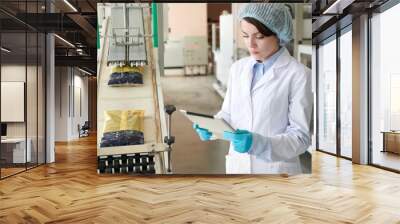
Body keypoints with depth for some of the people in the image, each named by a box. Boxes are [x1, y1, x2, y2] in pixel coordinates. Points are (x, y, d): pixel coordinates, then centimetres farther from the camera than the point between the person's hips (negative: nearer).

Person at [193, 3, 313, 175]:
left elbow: (301, 137, -13)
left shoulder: (298, 74, -12)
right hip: (238, 166, 4)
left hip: (275, 169, -4)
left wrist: (258, 143, -27)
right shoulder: (238, 67, 3)